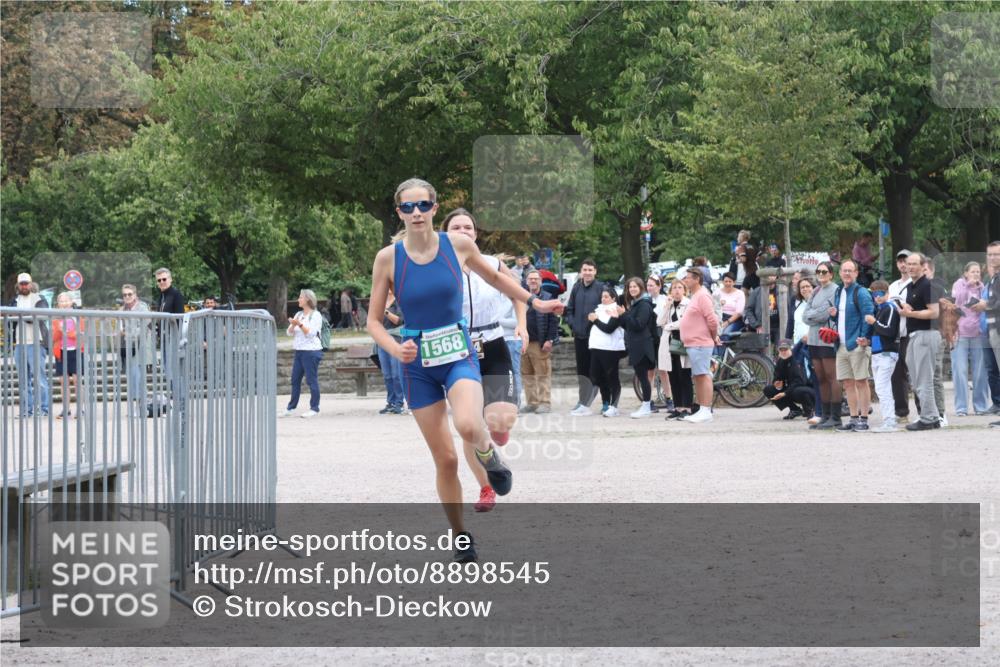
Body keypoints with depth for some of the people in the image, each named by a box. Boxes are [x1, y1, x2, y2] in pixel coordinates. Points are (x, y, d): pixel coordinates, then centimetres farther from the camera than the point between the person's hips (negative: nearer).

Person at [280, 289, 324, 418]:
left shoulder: (316, 315, -4)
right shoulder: (299, 315, 17)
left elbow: (311, 333, -14)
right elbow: (290, 333, 13)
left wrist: (300, 324, -21)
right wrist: (292, 325, -7)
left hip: (311, 351, -7)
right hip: (299, 350, 7)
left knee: (311, 380, -6)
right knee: (295, 379, 8)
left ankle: (314, 408, -1)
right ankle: (291, 407, 12)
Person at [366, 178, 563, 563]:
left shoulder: (458, 245, -5)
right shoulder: (388, 258, -7)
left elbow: (494, 277, 16)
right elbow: (373, 321, -2)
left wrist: (534, 302, 16)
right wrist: (396, 350, -19)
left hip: (459, 355, 0)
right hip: (418, 364, 1)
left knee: (467, 426, -32)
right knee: (445, 460, 2)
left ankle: (489, 454, 4)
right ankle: (461, 538, 21)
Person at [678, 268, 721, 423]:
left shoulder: (702, 296, -12)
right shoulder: (695, 297, 20)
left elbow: (712, 320, -19)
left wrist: (714, 337, -6)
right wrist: (714, 336, 15)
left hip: (700, 344, -11)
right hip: (692, 344, 11)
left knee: (703, 375, -12)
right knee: (698, 377, 12)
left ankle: (706, 411, -16)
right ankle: (700, 410, 16)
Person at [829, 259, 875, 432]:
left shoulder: (861, 293, -7)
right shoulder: (838, 293, 17)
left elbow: (868, 317, -13)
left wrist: (865, 338, -21)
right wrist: (834, 313, 6)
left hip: (857, 344, -8)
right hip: (842, 345, 8)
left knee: (861, 382, -4)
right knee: (848, 383, 10)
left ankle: (863, 419, -1)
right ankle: (854, 418, 16)